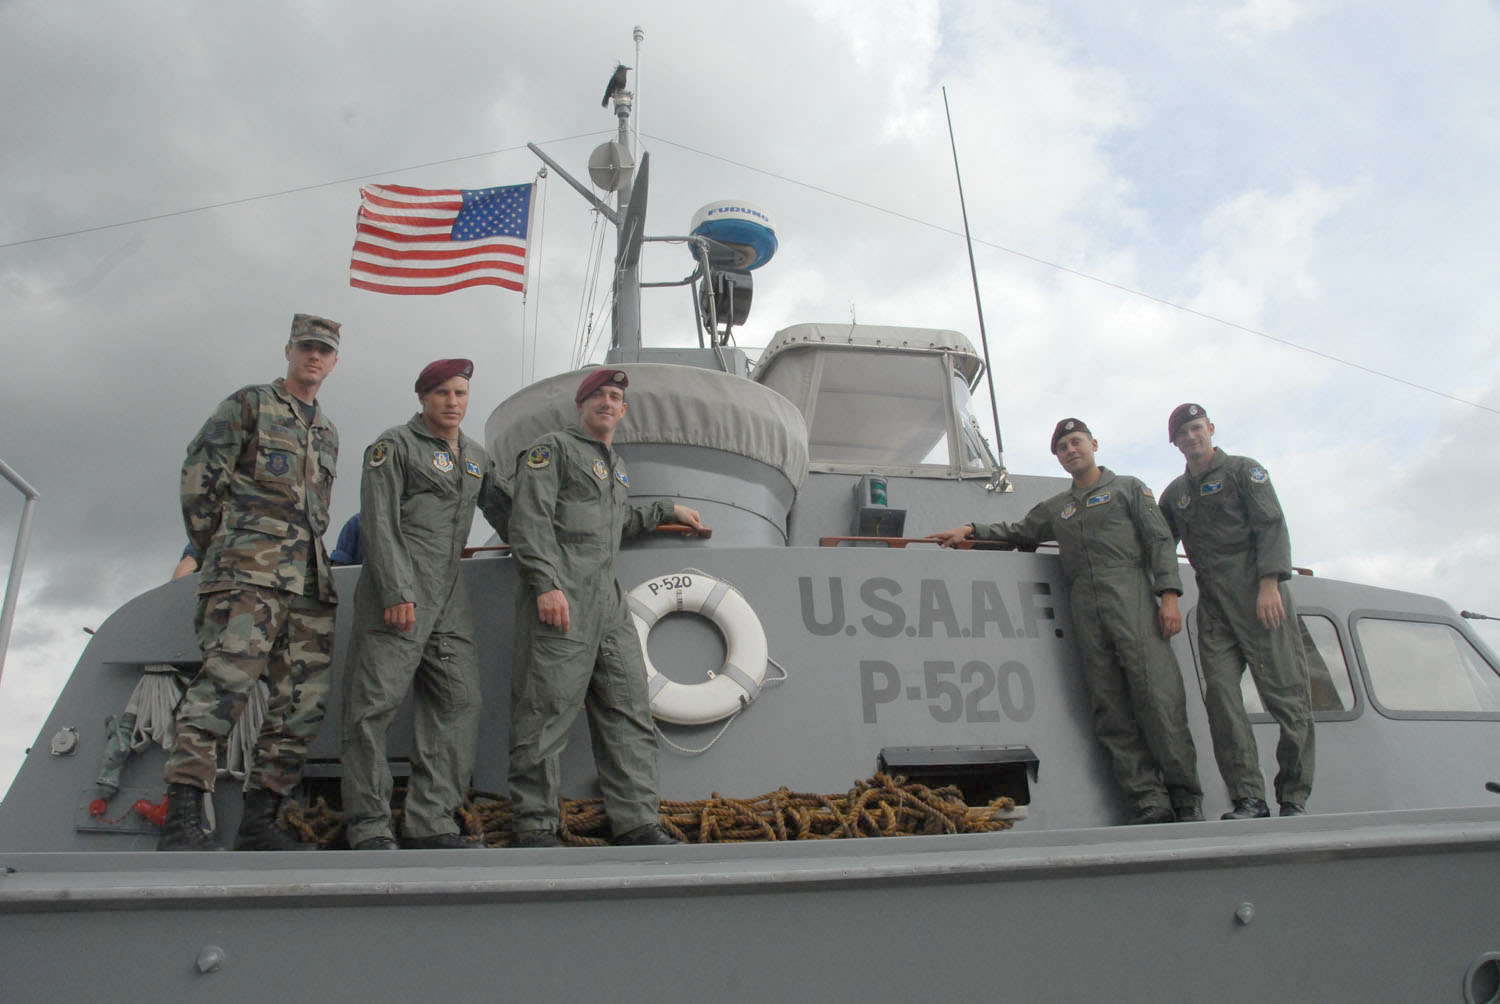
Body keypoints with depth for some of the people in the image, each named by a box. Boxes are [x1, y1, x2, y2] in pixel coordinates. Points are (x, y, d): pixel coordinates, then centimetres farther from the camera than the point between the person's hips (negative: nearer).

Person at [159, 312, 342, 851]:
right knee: (225, 680, -18)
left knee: (303, 700, 1)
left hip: (309, 581, 6)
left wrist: (310, 562, 18)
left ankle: (259, 820, 6)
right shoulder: (249, 404, 8)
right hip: (249, 572, -6)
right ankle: (182, 816, -15)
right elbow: (199, 474, 2)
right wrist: (214, 549, 2)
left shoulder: (328, 433, 26)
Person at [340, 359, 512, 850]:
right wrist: (396, 593, -17)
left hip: (449, 596, 7)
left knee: (459, 702, 1)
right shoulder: (394, 446, 1)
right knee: (376, 703, -5)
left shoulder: (476, 456, 21)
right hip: (397, 593, -7)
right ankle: (369, 825, 3)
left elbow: (505, 512, 25)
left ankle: (431, 822, 5)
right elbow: (379, 523, -8)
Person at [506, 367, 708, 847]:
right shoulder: (553, 448, 3)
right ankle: (533, 826, 3)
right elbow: (529, 521, -9)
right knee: (547, 709, -6)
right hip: (560, 598, -8)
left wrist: (669, 510, 41)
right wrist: (546, 584, -20)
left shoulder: (616, 466, 27)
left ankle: (638, 822, 4)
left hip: (607, 600, 8)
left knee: (628, 708, 2)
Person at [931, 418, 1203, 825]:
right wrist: (970, 529, 18)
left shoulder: (1127, 487, 16)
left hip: (1130, 593, -4)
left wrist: (1169, 593, -5)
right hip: (1084, 605, 4)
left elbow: (1160, 540, 8)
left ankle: (1186, 798, -7)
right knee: (1110, 707, -6)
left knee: (1156, 694, -13)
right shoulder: (1055, 508, 28)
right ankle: (1149, 800, -6)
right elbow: (1018, 532, 34)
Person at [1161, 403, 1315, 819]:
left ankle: (1294, 798, 5)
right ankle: (1249, 799, -4)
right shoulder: (1175, 493, 22)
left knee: (1287, 696, -5)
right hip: (1213, 607, 5)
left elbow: (1271, 526, -5)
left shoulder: (1243, 470, 7)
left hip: (1260, 598, -5)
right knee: (1221, 697, -6)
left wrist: (1269, 583, -17)